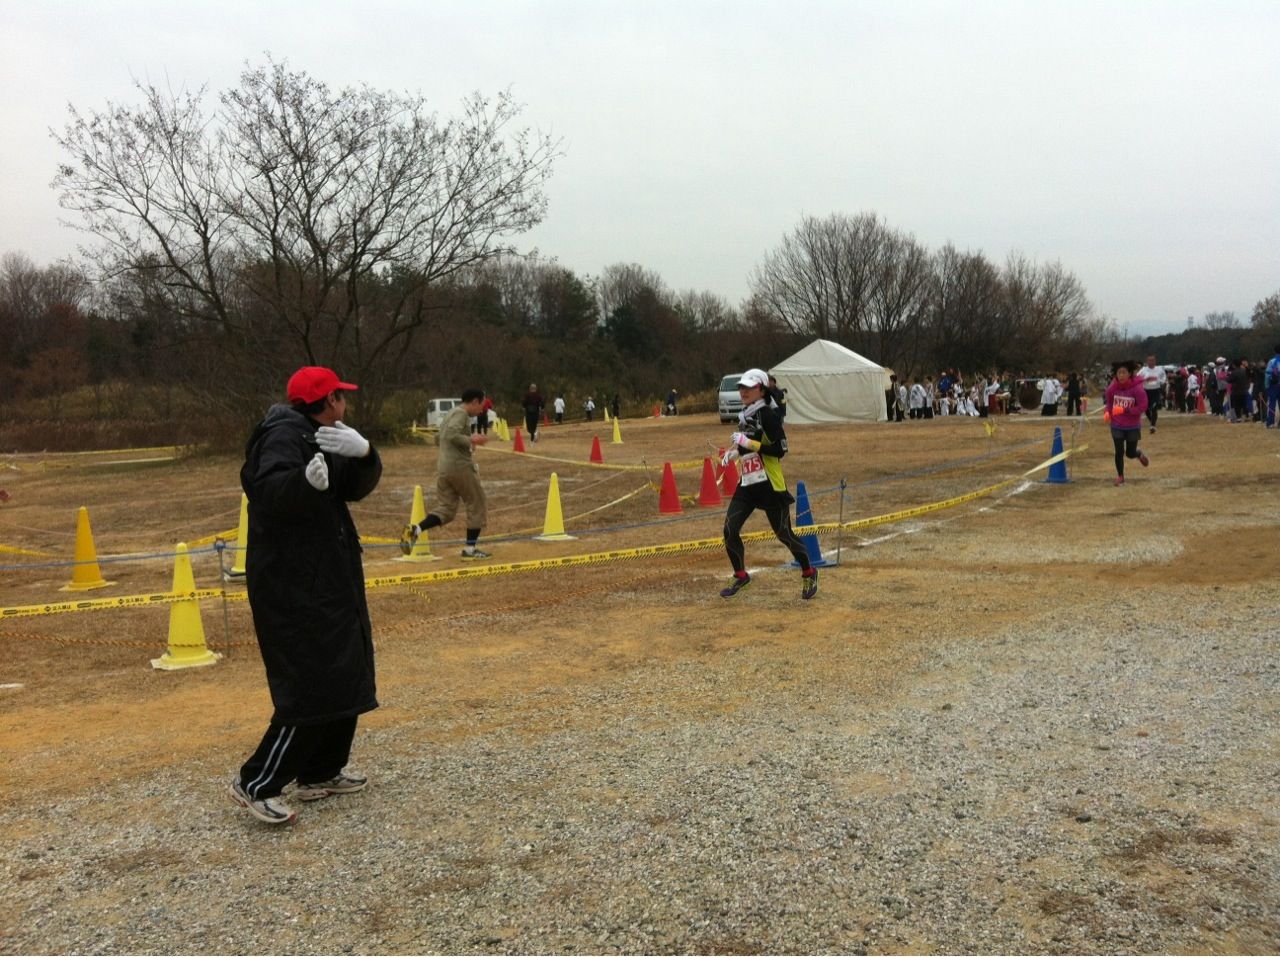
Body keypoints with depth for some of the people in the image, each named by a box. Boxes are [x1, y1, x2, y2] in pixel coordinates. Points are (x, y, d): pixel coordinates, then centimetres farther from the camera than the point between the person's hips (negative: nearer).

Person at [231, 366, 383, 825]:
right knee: (312, 687, -12)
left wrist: (363, 454, -18)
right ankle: (256, 783, -1)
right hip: (294, 588, -10)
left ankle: (321, 773, 28)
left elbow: (358, 487, 2)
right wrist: (306, 480, -51)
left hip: (329, 581, 10)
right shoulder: (284, 435, -15)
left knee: (346, 678, 16)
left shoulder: (320, 437, 14)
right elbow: (269, 493, -32)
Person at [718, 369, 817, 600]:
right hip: (746, 484, 8)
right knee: (730, 530, -2)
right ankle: (740, 576, 15)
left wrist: (748, 443, -24)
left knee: (784, 533, 1)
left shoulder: (768, 414, -13)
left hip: (769, 485, -7)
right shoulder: (745, 416, 12)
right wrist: (734, 452, 9)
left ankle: (809, 574, 23)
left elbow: (780, 449, -21)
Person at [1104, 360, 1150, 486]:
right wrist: (1108, 411, -10)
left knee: (1130, 453, 7)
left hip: (1133, 427, -2)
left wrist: (1124, 410, -27)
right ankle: (1120, 476, 16)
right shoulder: (1112, 387, -7)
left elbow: (1142, 407, -17)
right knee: (1119, 451, -2)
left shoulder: (1137, 389, -18)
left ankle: (1140, 454, 44)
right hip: (1117, 426, 2)